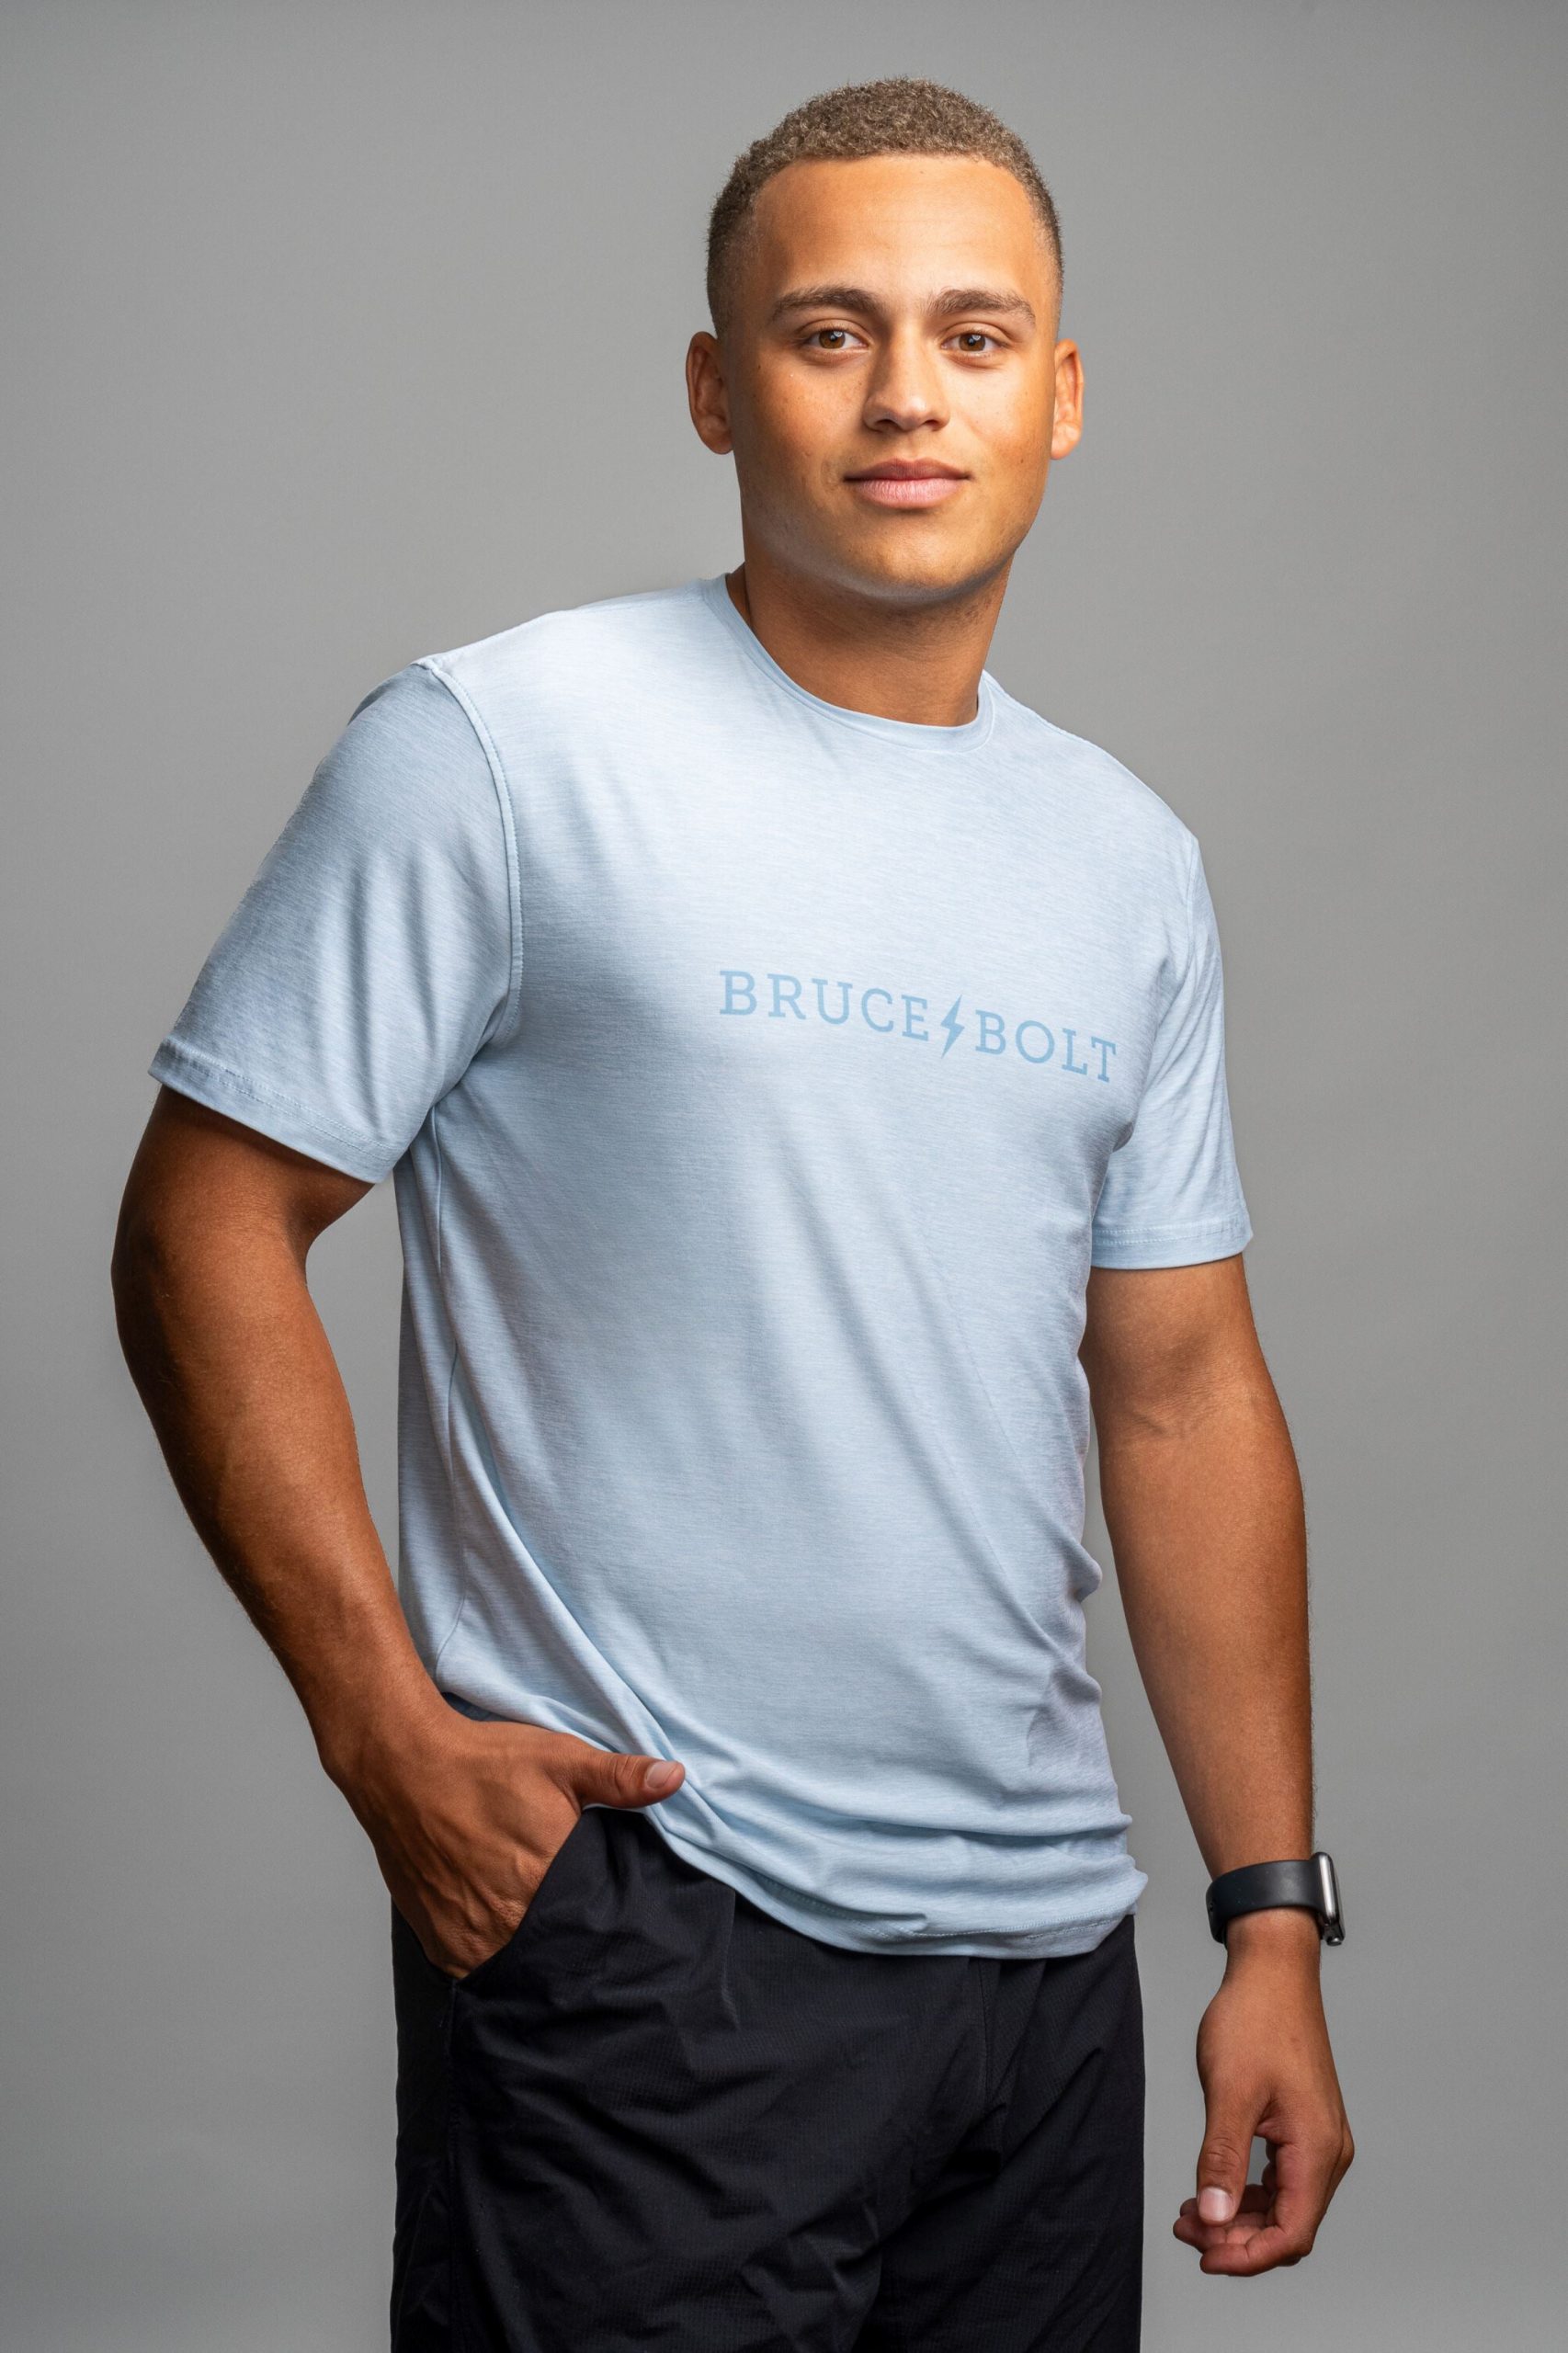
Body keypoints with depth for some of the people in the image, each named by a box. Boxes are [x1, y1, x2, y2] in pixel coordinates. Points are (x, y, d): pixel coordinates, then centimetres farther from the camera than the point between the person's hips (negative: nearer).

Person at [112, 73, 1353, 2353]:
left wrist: (1276, 1920, 9)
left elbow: (1184, 1393, 12)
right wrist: (389, 1731, -14)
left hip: (1042, 1933, 6)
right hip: (636, 1911, -5)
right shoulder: (496, 748, -7)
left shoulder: (1130, 859, 10)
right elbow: (205, 1229, -7)